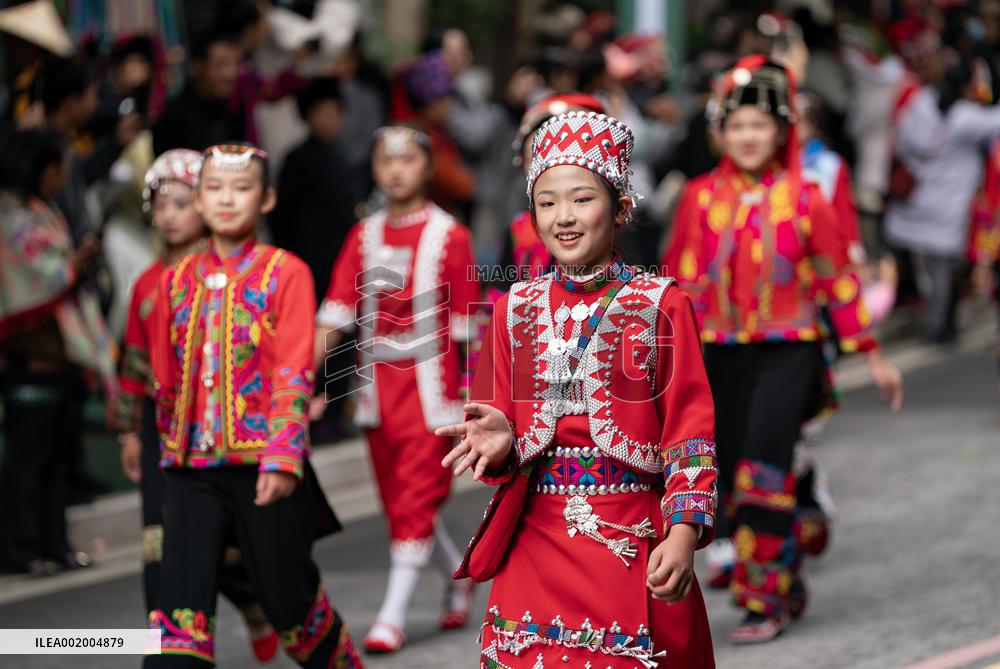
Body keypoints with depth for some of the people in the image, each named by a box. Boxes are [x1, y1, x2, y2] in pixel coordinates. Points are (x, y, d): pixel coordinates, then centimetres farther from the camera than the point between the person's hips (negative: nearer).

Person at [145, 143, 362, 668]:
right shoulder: (178, 279, 10)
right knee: (181, 603, -7)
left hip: (263, 466, -3)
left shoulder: (285, 273, -3)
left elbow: (295, 373, -10)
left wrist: (282, 460, -19)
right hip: (192, 467, 3)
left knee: (288, 598, 8)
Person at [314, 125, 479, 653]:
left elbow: (465, 326, -3)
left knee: (415, 499, -6)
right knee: (397, 502, 11)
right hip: (377, 388, 5)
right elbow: (336, 312, 3)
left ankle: (394, 614, -2)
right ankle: (460, 573, 33)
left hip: (429, 387, -5)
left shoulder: (448, 236, -5)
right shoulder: (364, 236, 7)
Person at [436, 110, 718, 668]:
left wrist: (684, 534, -16)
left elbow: (691, 430, -5)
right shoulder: (517, 309, 9)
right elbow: (501, 420, 12)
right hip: (536, 550, 3)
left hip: (635, 548, -3)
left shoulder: (663, 305, -2)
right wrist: (500, 442, -12)